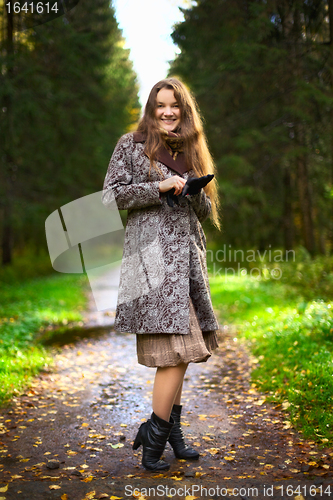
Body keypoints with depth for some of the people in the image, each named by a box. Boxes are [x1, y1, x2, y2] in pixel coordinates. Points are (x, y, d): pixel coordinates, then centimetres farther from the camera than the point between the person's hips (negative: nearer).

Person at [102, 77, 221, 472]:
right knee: (176, 350, -12)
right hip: (153, 254, -6)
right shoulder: (131, 145, 6)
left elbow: (207, 213, 20)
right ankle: (153, 442, 1)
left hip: (187, 255, 6)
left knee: (179, 349, 7)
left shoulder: (191, 151, 22)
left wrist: (195, 191, -3)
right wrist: (161, 187, -11)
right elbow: (111, 193, -3)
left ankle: (170, 431, 21)